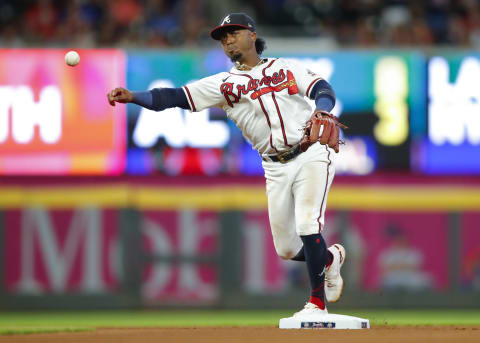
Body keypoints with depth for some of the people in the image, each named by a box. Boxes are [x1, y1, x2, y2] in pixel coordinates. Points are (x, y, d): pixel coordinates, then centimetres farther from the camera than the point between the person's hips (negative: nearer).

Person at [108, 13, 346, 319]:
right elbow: (176, 97, -2)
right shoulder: (223, 84, 8)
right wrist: (133, 97, -16)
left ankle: (318, 303, -8)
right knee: (286, 249, 3)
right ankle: (330, 258, 36)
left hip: (312, 155, -3)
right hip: (276, 168, 3)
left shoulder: (286, 67, 9)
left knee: (307, 225, -20)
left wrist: (322, 110, -26)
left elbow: (323, 89, -2)